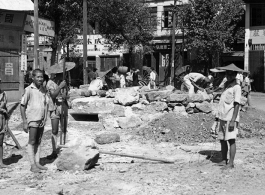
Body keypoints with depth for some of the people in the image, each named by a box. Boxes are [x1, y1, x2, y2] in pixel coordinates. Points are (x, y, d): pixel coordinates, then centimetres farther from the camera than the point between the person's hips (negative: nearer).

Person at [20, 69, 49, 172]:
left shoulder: (43, 89, 7)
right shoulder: (28, 90, -10)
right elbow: (22, 106, -8)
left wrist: (45, 118, 1)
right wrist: (24, 122, -10)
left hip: (41, 120, 6)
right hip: (32, 120, -6)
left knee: (38, 142, 9)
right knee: (32, 142, -3)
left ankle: (37, 163, 14)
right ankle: (32, 165, 0)